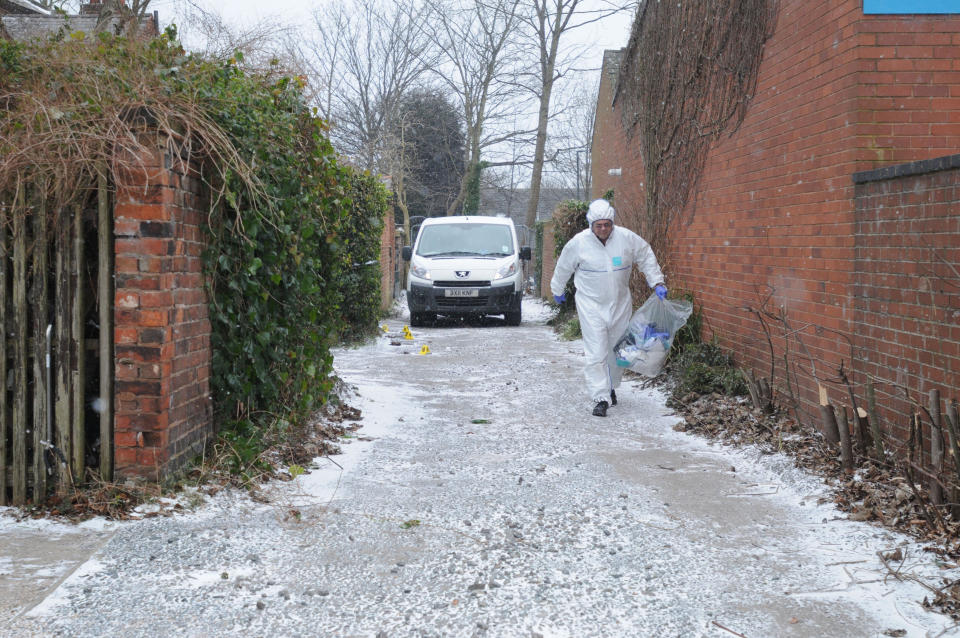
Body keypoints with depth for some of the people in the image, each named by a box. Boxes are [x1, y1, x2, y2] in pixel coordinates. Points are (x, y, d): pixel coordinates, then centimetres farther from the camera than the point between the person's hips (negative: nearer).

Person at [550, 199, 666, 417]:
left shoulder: (627, 238, -9)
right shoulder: (579, 242, -11)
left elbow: (646, 258, 8)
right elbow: (563, 267, 6)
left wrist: (657, 283, 4)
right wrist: (557, 290, 18)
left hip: (620, 303, 3)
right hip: (591, 305, -2)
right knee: (596, 353, -10)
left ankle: (611, 388, 34)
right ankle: (600, 398, -11)